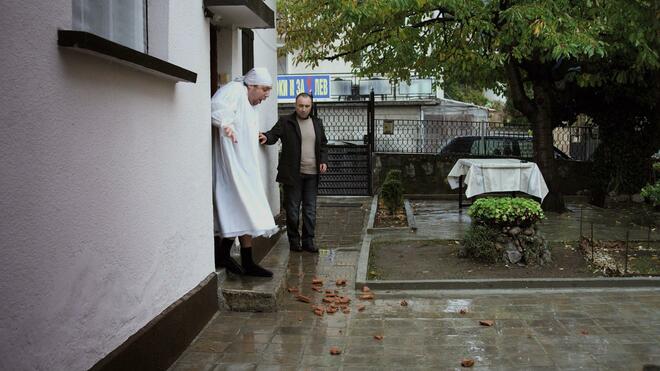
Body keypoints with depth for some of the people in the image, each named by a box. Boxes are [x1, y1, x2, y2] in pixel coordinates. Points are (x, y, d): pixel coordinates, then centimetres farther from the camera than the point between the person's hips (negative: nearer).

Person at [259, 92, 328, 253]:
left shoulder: (317, 123, 12)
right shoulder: (285, 122, 0)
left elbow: (323, 144, 19)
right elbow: (274, 134, -11)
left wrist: (324, 161, 4)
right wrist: (266, 137, -33)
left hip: (312, 173, 4)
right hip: (293, 174, -4)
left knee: (310, 209, 7)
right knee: (292, 209, 4)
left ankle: (308, 241, 15)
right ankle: (294, 241, 16)